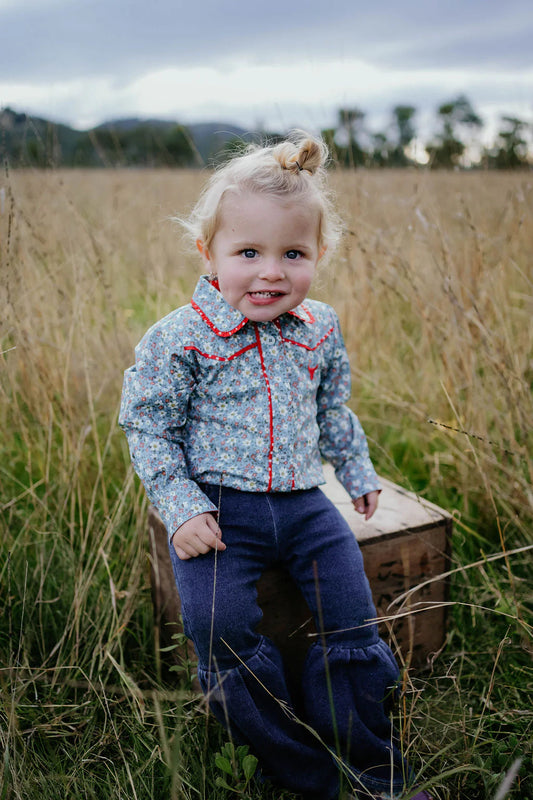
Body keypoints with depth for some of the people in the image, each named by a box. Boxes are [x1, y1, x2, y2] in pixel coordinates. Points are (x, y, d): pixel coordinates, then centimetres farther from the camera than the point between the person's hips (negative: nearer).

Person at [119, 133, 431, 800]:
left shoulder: (321, 329, 3)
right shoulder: (178, 339, -11)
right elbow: (147, 428, -6)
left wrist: (357, 471, 22)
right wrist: (181, 507, -13)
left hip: (304, 502, 4)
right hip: (218, 508, -3)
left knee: (353, 620, 0)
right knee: (220, 623, -18)